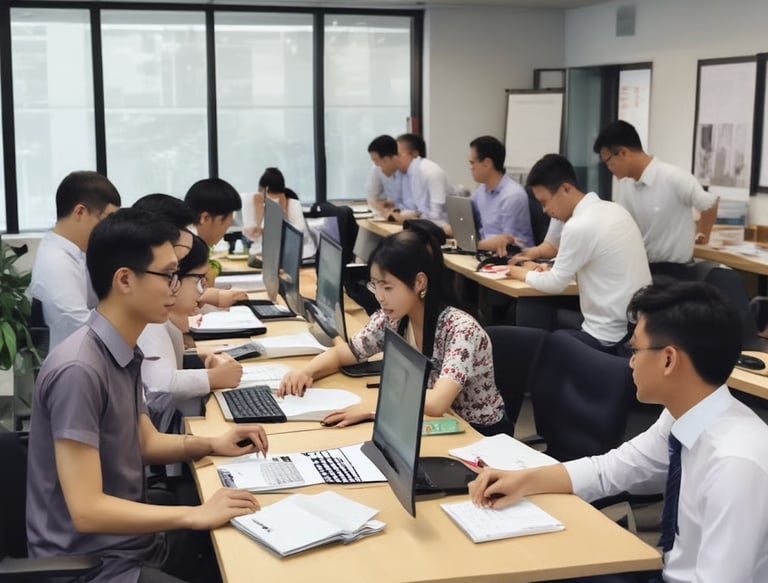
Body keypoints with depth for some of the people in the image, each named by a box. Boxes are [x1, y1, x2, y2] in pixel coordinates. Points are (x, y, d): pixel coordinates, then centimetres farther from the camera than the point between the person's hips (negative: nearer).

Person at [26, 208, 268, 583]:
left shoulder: (124, 351, 3)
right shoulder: (79, 370, -25)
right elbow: (87, 511, -26)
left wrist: (211, 445, 2)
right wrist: (197, 515, -22)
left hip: (137, 540, 8)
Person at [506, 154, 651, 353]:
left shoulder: (579, 225, -20)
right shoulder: (614, 210, 6)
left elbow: (555, 284, -9)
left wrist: (525, 274, 9)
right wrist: (552, 270, 10)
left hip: (610, 337, -8)